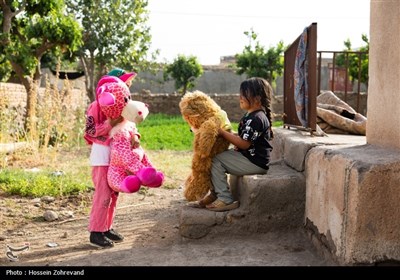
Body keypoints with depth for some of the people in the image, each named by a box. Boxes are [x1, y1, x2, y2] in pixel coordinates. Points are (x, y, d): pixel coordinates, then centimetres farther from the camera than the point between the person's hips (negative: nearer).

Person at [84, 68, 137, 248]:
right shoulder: (98, 105, -13)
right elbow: (90, 130, -15)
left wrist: (134, 137, -12)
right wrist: (111, 122, -26)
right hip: (102, 154, -7)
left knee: (113, 193, 11)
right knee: (103, 194, -7)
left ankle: (107, 228, 21)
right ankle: (96, 233, 0)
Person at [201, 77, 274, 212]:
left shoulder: (256, 119, -21)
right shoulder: (250, 115, 11)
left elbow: (244, 144, -24)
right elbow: (243, 137, 19)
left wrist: (223, 132, -19)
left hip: (255, 163, -10)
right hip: (249, 156, 10)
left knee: (216, 161, -13)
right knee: (216, 155, 11)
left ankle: (225, 199, -9)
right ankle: (215, 192, 17)